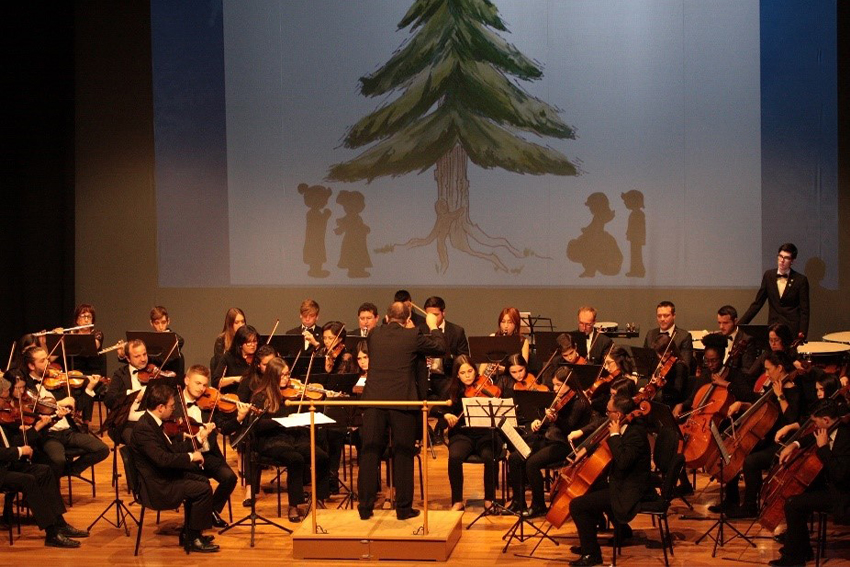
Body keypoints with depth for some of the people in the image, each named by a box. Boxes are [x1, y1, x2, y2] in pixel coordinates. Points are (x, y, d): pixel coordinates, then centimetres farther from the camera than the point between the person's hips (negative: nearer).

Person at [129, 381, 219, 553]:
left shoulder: (151, 422, 7)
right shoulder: (143, 428, -25)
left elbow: (171, 448, 16)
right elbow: (162, 458, -33)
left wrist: (197, 440, 16)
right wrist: (190, 457, -23)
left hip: (165, 477, 11)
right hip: (157, 487, -11)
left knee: (202, 480, 20)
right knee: (203, 489, -15)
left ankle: (188, 533, 23)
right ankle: (193, 540, -2)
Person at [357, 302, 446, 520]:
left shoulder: (374, 335, 6)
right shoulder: (412, 337, -4)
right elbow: (440, 348, 8)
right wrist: (433, 327, 23)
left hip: (374, 401, 2)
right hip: (402, 402, -2)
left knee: (370, 454, 8)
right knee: (403, 455, 7)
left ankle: (365, 507, 10)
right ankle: (403, 508, 9)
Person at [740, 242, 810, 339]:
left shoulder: (800, 280, -1)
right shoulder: (768, 276, 9)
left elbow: (804, 310, -1)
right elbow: (757, 303, 12)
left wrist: (802, 333, -12)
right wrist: (740, 324, 6)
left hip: (793, 330, -3)